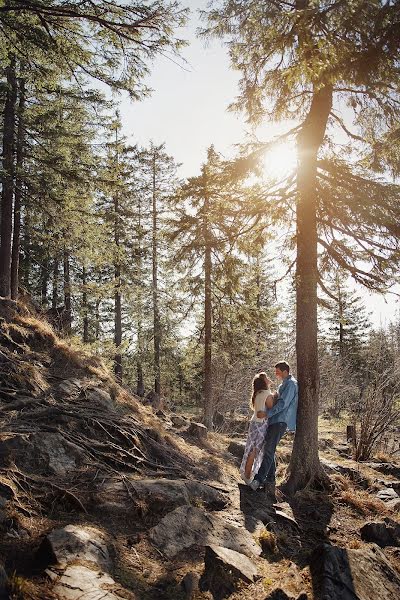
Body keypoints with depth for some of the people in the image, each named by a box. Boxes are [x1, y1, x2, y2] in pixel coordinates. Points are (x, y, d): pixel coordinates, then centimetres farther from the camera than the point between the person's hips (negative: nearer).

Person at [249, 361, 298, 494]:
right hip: (275, 421, 10)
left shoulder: (291, 384, -10)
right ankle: (270, 479, 14)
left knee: (269, 450, -16)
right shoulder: (284, 384, 22)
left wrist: (267, 414, -19)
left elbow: (283, 403, -19)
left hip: (280, 421, -10)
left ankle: (259, 479, -22)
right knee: (268, 449, 10)